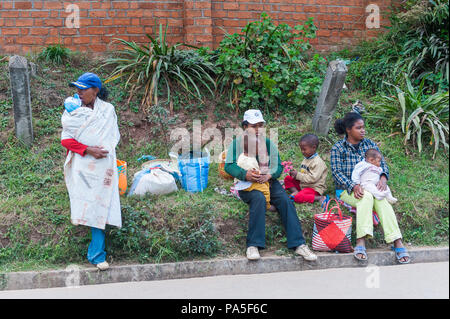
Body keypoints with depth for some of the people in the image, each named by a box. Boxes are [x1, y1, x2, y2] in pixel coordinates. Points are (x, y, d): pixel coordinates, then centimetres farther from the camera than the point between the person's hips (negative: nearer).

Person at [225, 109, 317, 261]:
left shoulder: (268, 143, 14)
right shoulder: (238, 142, 4)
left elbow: (278, 166, 8)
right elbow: (229, 165, -6)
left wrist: (270, 174, -14)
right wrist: (245, 174, -24)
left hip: (268, 181, 4)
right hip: (247, 184, -3)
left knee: (285, 200, -23)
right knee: (259, 198, -36)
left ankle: (299, 244, -24)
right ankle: (253, 245, -34)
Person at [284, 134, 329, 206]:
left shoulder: (318, 162, -21)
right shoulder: (306, 159, 9)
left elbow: (313, 178, -27)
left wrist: (298, 175, -24)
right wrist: (295, 173, -4)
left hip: (314, 188, -9)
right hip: (303, 184, 9)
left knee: (298, 198, -31)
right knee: (287, 178, 6)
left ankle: (320, 198, -21)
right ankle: (295, 191, -15)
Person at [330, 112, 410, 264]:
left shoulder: (370, 144, 12)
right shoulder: (338, 148, 0)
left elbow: (382, 162, 7)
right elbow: (336, 172, -8)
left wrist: (383, 177, -17)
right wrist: (354, 186, -24)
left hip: (370, 187, 3)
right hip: (346, 190, -3)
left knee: (382, 200, -30)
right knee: (366, 196, -35)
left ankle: (397, 243, -37)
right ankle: (361, 242, -42)